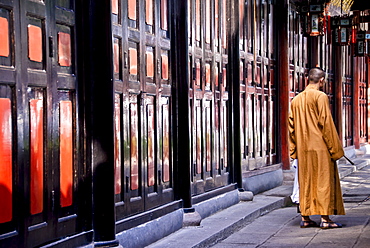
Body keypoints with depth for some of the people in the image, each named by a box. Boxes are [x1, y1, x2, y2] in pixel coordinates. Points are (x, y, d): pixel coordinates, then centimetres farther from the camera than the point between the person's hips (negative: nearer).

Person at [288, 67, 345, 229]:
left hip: (303, 149, 6)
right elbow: (326, 123, -12)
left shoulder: (296, 100, 11)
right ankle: (325, 218, -3)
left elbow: (292, 126, 12)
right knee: (323, 181, -2)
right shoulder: (321, 97, -9)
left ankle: (305, 218, 11)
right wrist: (335, 148, -8)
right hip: (320, 148, -6)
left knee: (305, 182, 10)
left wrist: (294, 150, 17)